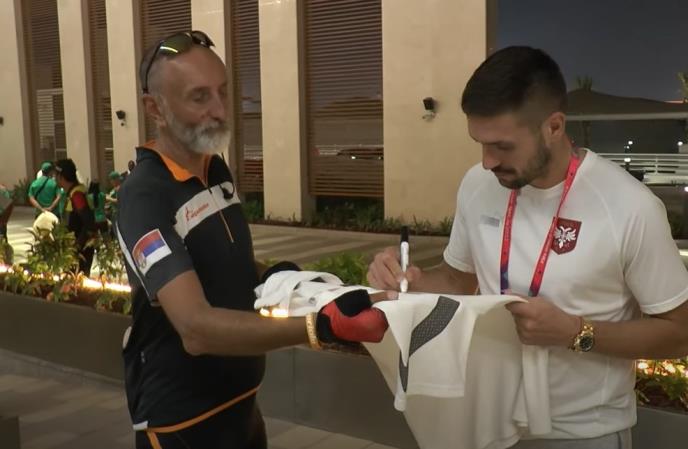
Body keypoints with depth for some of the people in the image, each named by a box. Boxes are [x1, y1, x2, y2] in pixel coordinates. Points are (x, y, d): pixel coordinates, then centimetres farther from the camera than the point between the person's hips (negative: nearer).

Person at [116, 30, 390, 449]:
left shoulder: (217, 170, 2)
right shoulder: (144, 197, -23)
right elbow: (196, 329, -33)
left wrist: (272, 277, -4)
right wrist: (319, 328, -44)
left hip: (240, 399, 8)